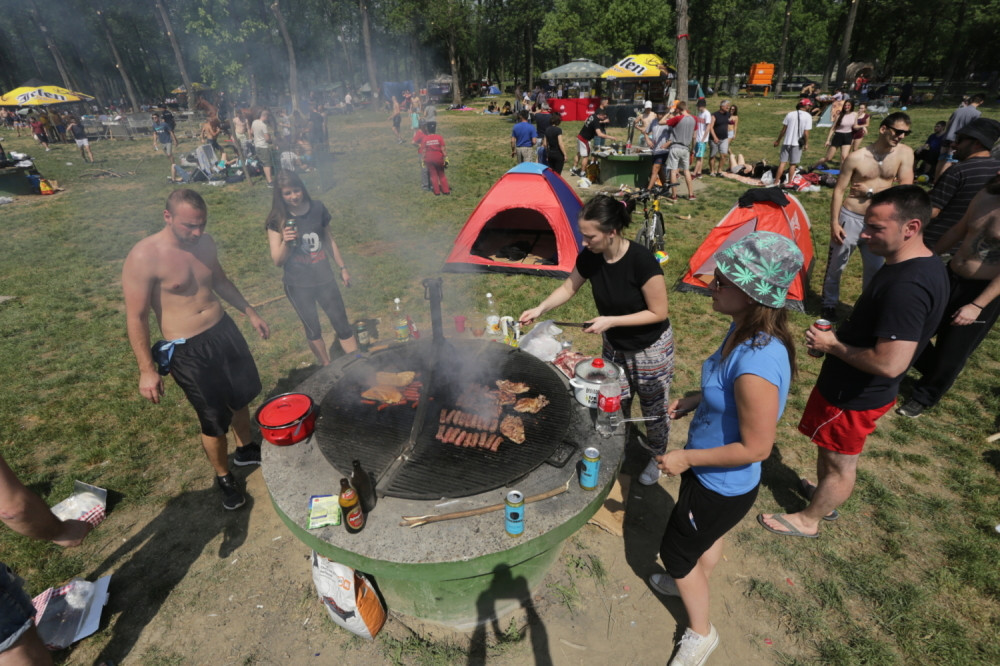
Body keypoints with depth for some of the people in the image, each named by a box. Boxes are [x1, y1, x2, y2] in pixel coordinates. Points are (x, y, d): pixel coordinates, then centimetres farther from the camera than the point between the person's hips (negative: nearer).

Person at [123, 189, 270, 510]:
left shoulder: (205, 243, -2)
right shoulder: (143, 258, -20)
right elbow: (136, 317, -16)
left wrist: (250, 313, 18)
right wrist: (147, 370, -15)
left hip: (226, 331, 6)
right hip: (188, 351, -6)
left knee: (242, 397, 22)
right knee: (215, 421, 5)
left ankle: (246, 449, 49)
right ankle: (223, 477, 32)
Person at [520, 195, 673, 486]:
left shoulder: (642, 261, -33)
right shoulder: (590, 258, -17)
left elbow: (658, 313, -24)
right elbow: (569, 288, 2)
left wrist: (611, 321, -28)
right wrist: (540, 309, -11)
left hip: (650, 350, -5)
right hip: (615, 346, 5)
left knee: (653, 409, 17)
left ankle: (657, 458, 44)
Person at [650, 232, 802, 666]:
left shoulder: (756, 364, -39)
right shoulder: (745, 329, -11)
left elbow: (756, 447, -29)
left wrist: (686, 458, -20)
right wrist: (694, 400, 0)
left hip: (721, 486, -8)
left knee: (676, 551, 16)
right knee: (707, 538, 33)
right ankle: (692, 586, 62)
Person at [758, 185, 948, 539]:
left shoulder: (907, 286, -32)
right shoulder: (927, 265, 1)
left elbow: (889, 363, -33)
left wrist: (833, 345, -20)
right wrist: (842, 331, 4)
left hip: (854, 395, -9)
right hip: (860, 388, 9)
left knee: (840, 462, 13)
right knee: (833, 449, 29)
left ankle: (808, 519, 34)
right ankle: (824, 493, 51)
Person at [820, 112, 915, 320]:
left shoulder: (905, 153, -3)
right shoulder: (856, 158, -10)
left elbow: (906, 188, -7)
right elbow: (839, 190, -8)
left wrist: (871, 191, -12)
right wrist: (834, 223, -12)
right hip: (850, 219, -3)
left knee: (875, 270, 13)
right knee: (836, 267, 8)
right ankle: (830, 304, 27)